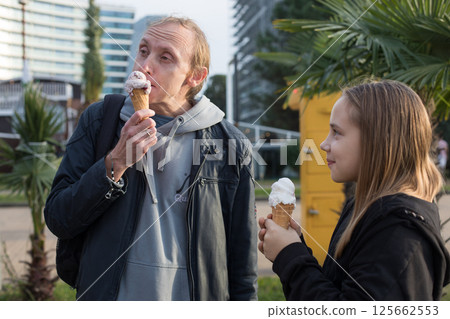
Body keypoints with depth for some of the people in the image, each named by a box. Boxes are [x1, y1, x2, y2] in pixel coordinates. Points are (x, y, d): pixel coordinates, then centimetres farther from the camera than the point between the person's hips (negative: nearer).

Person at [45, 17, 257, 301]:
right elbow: (59, 221, -7)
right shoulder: (98, 120, -2)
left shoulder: (232, 145, -7)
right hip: (107, 294, 1)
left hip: (193, 296, -1)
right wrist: (116, 162, -18)